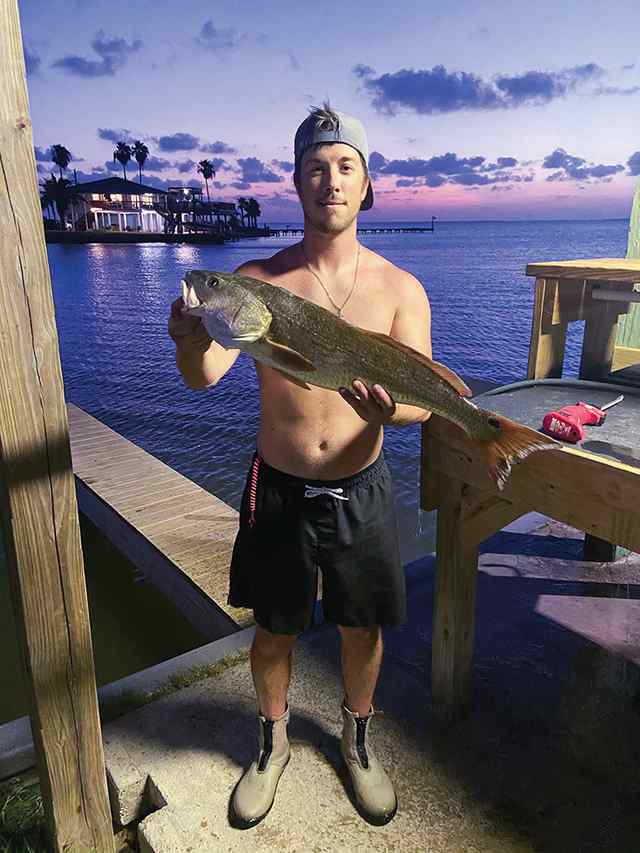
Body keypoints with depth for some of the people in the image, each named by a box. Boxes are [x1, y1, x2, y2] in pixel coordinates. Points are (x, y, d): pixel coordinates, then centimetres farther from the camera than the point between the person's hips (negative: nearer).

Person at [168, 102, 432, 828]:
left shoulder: (400, 290, -6)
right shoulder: (258, 279, -8)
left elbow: (425, 400, -13)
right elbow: (205, 375, -19)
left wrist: (388, 406, -36)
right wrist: (191, 339, -42)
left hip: (361, 492, 1)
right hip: (278, 490, 0)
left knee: (363, 629, 17)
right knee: (273, 629, 16)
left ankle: (357, 742, 47)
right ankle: (272, 746, 45)